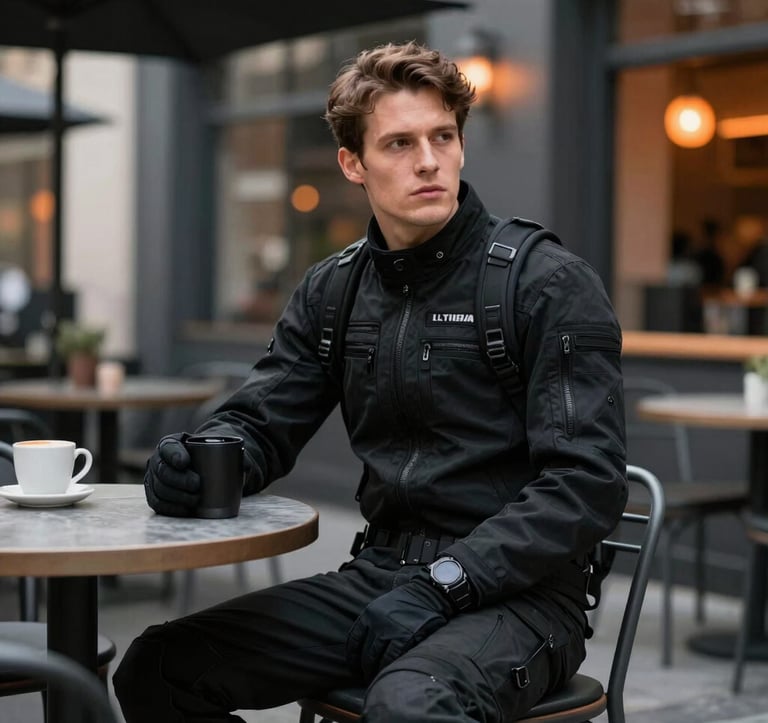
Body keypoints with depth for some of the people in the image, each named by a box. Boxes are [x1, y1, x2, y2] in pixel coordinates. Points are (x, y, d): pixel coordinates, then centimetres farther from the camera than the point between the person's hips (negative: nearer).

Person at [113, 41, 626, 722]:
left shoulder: (552, 286, -8)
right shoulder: (331, 291, 11)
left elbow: (588, 482, -15)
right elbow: (259, 423, 13)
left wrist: (444, 584, -22)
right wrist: (195, 462, -11)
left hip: (515, 595, -6)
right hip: (379, 576, 6)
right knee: (156, 668, -6)